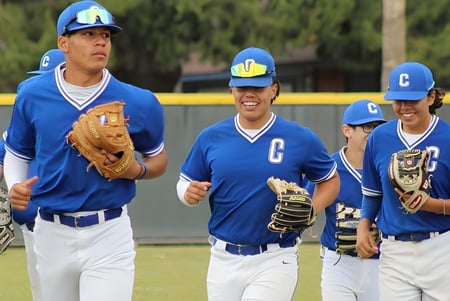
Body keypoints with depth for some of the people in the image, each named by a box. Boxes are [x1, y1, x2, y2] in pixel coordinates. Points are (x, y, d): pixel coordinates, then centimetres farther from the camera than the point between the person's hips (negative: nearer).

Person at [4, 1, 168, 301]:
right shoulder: (32, 96, -3)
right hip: (52, 233, 2)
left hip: (109, 234, -2)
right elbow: (17, 154, 12)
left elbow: (158, 159, 9)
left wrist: (137, 170, -14)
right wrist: (15, 187, -9)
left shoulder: (137, 102, -6)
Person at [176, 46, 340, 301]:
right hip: (224, 259, 4)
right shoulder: (211, 138, 3)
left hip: (275, 261, -4)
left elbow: (331, 181, 9)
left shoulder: (300, 139, -2)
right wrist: (189, 194, -12)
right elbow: (186, 183, 12)